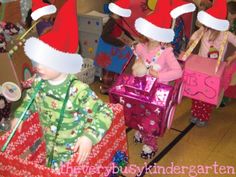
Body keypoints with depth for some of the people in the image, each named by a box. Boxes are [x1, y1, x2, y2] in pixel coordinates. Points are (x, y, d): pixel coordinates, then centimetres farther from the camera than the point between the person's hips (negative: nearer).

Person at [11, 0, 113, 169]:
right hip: (50, 146, 6)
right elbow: (30, 99, 13)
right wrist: (19, 115, 5)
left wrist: (90, 136, -39)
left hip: (75, 151, -6)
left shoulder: (79, 90, -32)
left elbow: (104, 113, -29)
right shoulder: (39, 83, -11)